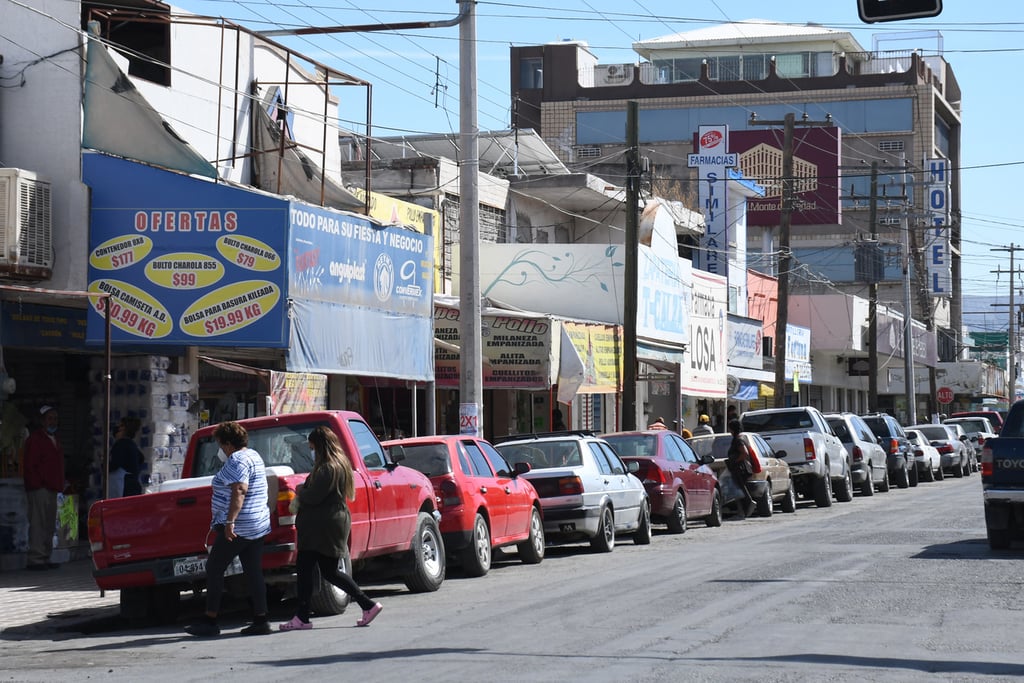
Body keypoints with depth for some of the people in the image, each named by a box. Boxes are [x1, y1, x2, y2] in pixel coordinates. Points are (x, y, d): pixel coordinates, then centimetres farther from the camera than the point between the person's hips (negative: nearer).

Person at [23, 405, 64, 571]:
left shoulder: (55, 440, 21)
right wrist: (37, 485, -16)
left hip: (52, 489, 9)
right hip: (39, 489, -9)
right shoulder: (35, 439, -5)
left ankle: (45, 558, 14)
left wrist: (59, 486, 17)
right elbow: (30, 465, -11)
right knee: (38, 523, -11)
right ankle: (36, 558, -11)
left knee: (50, 525, 9)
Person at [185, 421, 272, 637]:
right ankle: (260, 621, 1)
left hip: (237, 528, -10)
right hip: (258, 525, 10)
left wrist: (230, 521, -31)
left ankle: (210, 621, -2)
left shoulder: (237, 460, -14)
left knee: (214, 569, -2)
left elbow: (239, 491, -26)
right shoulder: (254, 456, 17)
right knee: (254, 573, 6)